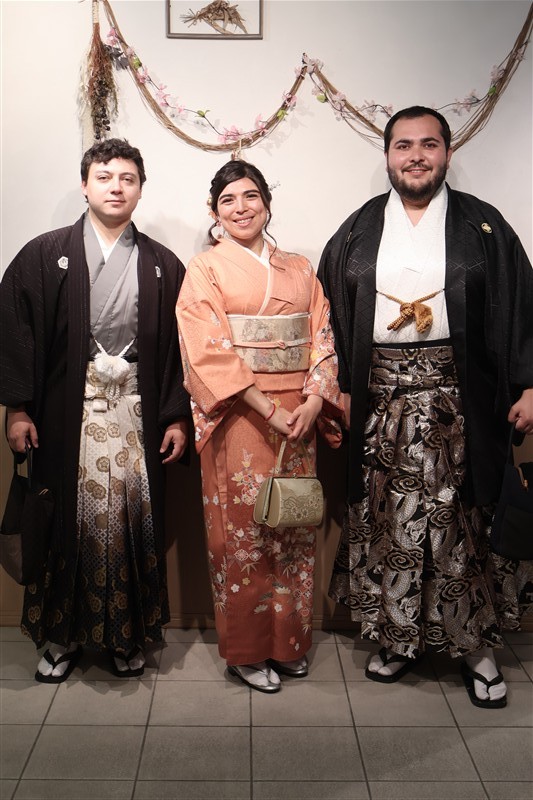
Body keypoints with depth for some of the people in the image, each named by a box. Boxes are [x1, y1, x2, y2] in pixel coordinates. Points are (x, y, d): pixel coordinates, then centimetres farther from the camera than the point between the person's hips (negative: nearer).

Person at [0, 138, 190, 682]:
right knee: (69, 523, 4)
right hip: (67, 414, -1)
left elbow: (178, 347, 7)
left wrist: (177, 417, 2)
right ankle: (62, 635, 23)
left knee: (133, 520, 3)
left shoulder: (162, 265, 8)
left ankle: (127, 635, 21)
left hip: (137, 413, 1)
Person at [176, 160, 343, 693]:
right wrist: (269, 410, -17)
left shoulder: (299, 270, 14)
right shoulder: (204, 270, 0)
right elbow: (209, 350, -10)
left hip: (298, 416, 4)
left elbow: (322, 339, 7)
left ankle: (288, 640, 26)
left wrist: (313, 401, -10)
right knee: (242, 530, 2)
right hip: (238, 419, -4)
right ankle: (246, 650, 18)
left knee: (293, 528, 10)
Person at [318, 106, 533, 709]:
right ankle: (398, 637, 25)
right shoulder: (358, 231, 9)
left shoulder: (483, 226, 5)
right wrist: (340, 387, -1)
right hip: (381, 401, 2)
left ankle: (475, 645, 21)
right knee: (386, 519, 7)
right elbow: (332, 314, 8)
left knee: (465, 520, 3)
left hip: (458, 399, -1)